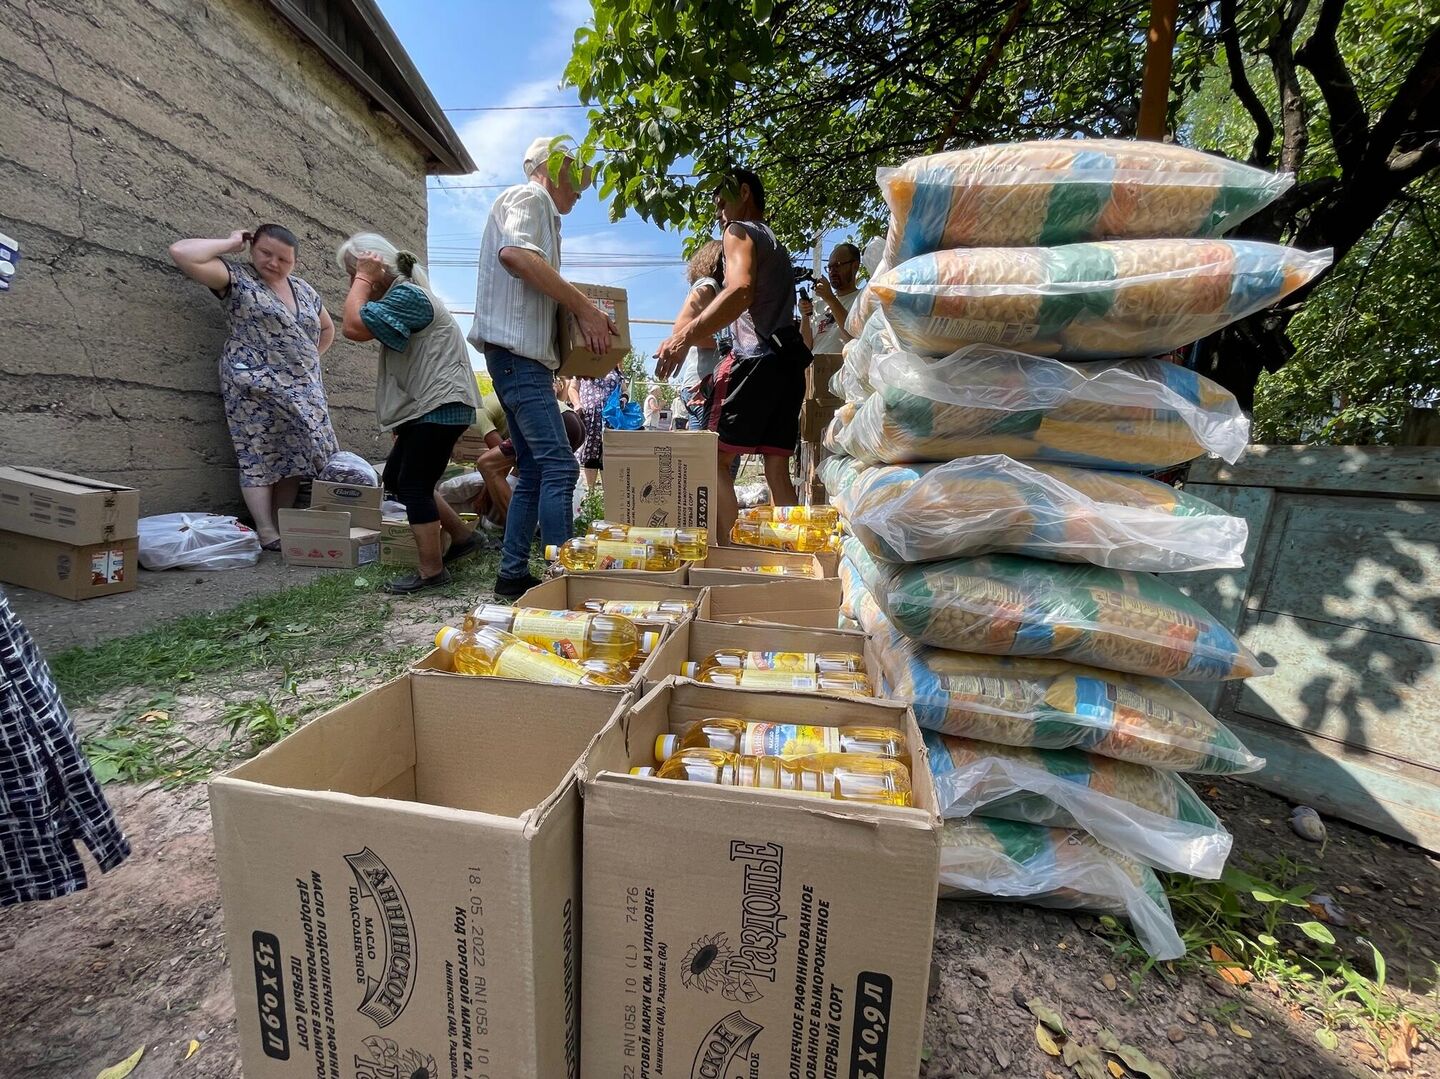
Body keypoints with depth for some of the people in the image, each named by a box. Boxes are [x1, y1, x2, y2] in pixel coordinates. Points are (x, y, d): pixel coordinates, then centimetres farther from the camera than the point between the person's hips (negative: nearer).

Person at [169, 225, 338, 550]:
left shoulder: (304, 289, 17)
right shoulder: (237, 276, 1)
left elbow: (327, 328, 29)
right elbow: (181, 252, -12)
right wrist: (231, 243, 0)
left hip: (301, 388, 5)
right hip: (256, 386, -5)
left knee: (294, 455, 2)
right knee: (260, 456, -6)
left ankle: (283, 528, 7)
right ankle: (267, 534, -7)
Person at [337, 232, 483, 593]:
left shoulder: (407, 295, -12)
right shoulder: (399, 296, 22)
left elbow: (352, 327, -19)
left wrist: (363, 277, -11)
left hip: (440, 406, -11)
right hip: (425, 408, 11)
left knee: (413, 485, -9)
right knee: (396, 479, 13)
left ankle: (431, 571, 0)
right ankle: (462, 536, 19)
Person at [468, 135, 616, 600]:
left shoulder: (540, 212, 29)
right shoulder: (529, 197, 2)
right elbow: (515, 254, -20)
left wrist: (579, 310, 17)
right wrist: (583, 305, -19)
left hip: (526, 356, 10)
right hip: (517, 350, -10)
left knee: (535, 470, 8)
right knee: (559, 466, -16)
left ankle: (513, 574, 12)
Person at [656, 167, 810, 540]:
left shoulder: (740, 231, 3)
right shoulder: (775, 243, 31)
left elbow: (741, 291, -19)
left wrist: (685, 336, -26)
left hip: (757, 357, -9)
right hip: (789, 359, 9)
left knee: (717, 457, -9)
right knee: (777, 469, 6)